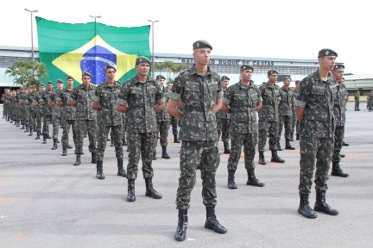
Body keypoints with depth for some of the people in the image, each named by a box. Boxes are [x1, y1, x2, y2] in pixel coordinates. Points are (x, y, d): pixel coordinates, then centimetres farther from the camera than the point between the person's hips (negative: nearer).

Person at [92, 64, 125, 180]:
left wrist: (119, 111, 8)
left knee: (119, 144, 7)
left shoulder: (120, 86, 3)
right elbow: (94, 105, 5)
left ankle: (120, 169, 17)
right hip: (104, 120, -2)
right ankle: (99, 170, 7)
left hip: (118, 119, 2)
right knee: (101, 144, -1)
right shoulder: (100, 88, -2)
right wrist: (103, 111, 8)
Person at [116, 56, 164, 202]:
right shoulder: (128, 85, -4)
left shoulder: (154, 84, 6)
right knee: (133, 158, 0)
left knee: (148, 158, 10)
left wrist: (150, 112, 12)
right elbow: (119, 106, -1)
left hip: (151, 126, 3)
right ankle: (131, 189, 8)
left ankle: (149, 188, 19)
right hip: (134, 127, -3)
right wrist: (133, 113, 6)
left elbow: (161, 104, 17)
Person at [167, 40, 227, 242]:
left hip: (211, 134, 5)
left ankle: (211, 218, 23)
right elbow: (171, 107, -2)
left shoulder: (216, 78, 7)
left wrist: (206, 117, 10)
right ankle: (182, 222, 6)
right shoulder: (183, 78, -7)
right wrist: (189, 119, 7)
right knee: (187, 178, -4)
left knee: (210, 176, 11)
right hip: (191, 136, -4)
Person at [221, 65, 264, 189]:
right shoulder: (233, 89, -6)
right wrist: (235, 113, 7)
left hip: (252, 125, 5)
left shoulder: (255, 89, 8)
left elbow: (259, 104, 22)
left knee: (250, 152, 11)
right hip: (238, 126, -4)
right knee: (235, 152, -1)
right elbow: (224, 106, -3)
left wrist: (250, 112, 12)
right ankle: (231, 179, 8)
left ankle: (251, 178, 22)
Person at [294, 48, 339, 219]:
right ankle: (304, 204, 8)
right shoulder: (308, 81, -10)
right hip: (311, 133, -7)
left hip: (328, 132, 7)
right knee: (307, 168, -1)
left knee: (324, 166, 12)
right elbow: (299, 107, -8)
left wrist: (330, 125, 14)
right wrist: (304, 124, 1)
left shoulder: (332, 81, 10)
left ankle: (320, 201, 23)